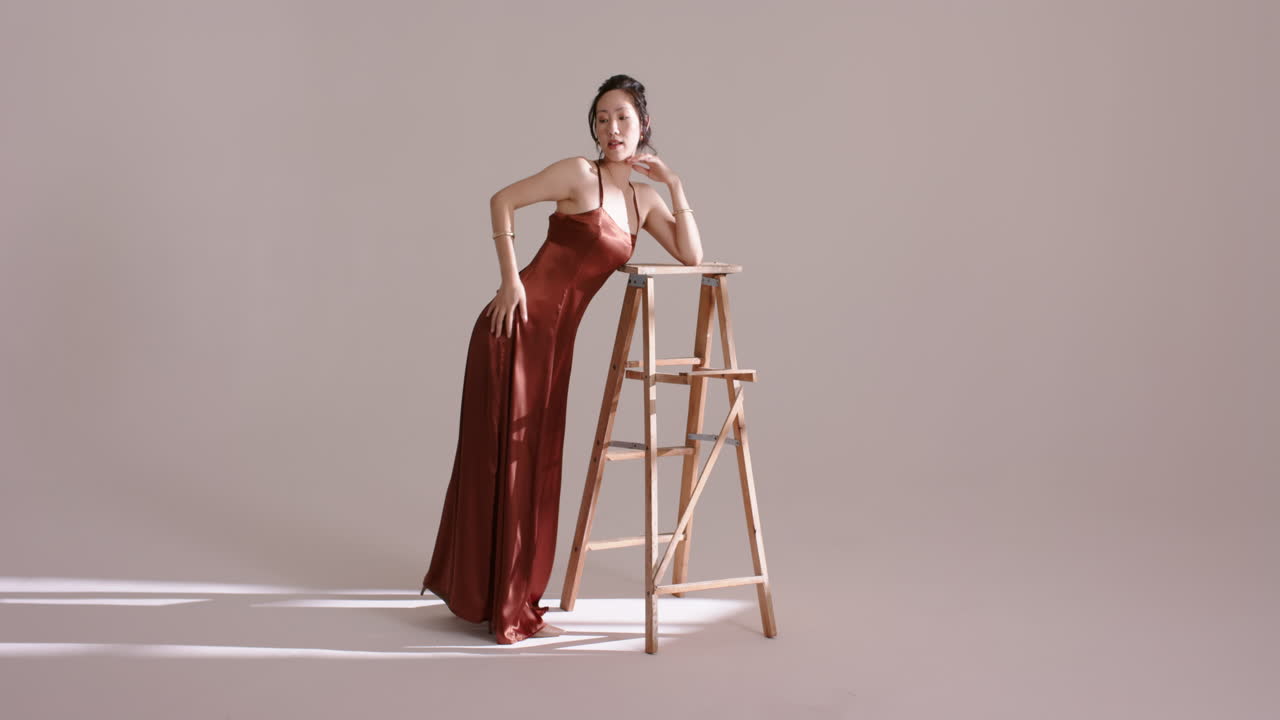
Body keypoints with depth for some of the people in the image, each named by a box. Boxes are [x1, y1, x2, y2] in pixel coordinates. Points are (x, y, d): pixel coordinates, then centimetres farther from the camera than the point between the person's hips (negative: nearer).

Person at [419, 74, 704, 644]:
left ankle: (479, 591, 28)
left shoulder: (643, 199, 13)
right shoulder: (580, 174, -7)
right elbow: (502, 201, -9)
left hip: (555, 336, 8)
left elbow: (692, 257, 8)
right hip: (520, 321, -8)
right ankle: (505, 608, 7)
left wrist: (675, 186, 1)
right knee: (504, 456, -1)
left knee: (535, 459, 13)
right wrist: (510, 279, -16)